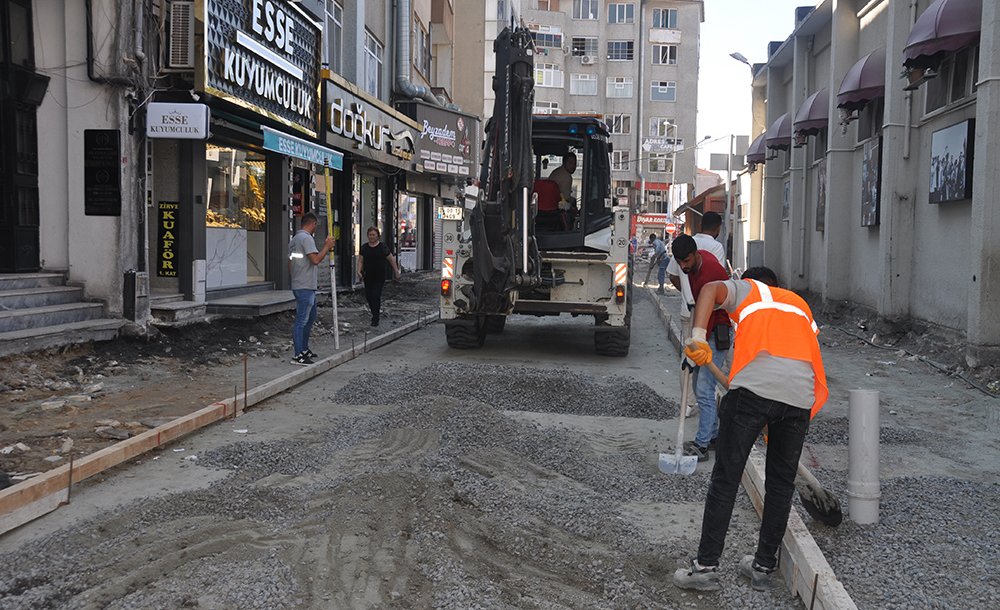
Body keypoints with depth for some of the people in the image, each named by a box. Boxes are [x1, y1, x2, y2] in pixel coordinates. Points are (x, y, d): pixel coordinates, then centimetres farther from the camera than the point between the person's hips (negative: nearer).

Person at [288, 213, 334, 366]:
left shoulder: (294, 239, 17)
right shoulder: (306, 238, -14)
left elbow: (290, 265, 21)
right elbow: (315, 259, -23)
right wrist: (327, 247, -13)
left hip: (307, 286, 11)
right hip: (305, 287, -11)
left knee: (310, 316, 20)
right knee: (302, 320, -7)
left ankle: (303, 348, 28)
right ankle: (298, 355, -5)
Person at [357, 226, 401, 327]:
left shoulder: (383, 247, -4)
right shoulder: (364, 247, 6)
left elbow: (391, 260, 3)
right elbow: (360, 260, 9)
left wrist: (396, 272, 6)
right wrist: (359, 270, -7)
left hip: (379, 277, -4)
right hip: (367, 277, 4)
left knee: (376, 296, -9)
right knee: (368, 295, 8)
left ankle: (375, 319, -2)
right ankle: (375, 312, 32)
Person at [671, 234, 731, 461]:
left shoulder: (709, 274, -28)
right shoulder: (698, 259, 2)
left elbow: (707, 315, -27)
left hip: (717, 333, -10)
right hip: (705, 330, 10)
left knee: (704, 390, -12)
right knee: (699, 387, 13)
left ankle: (702, 445, -9)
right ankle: (713, 435, 23)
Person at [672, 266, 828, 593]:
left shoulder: (746, 289, 24)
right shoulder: (799, 304, 36)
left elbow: (710, 289, 0)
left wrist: (699, 335, -15)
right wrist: (776, 422, 31)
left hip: (754, 386, -4)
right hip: (800, 395, 4)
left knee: (725, 478, 2)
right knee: (781, 483, 17)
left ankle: (706, 566, 6)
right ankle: (763, 567, 25)